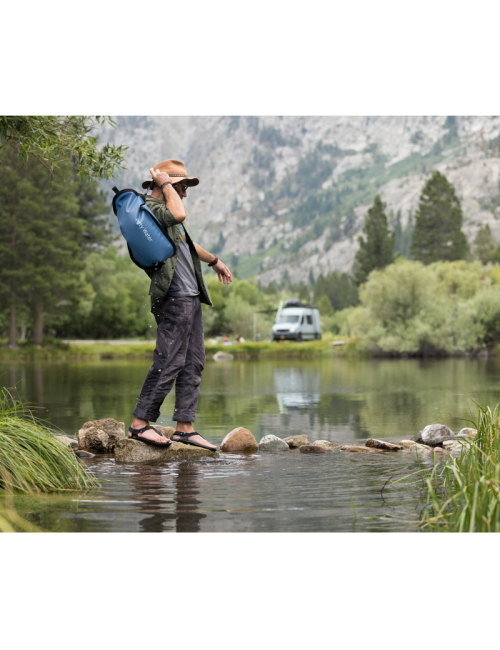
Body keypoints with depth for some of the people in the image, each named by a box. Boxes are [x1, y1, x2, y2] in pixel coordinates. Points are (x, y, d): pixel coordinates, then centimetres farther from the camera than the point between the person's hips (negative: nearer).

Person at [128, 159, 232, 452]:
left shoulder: (163, 210, 23)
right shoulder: (150, 208, -9)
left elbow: (187, 243, 38)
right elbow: (179, 214, -29)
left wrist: (214, 260, 50)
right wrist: (166, 183, -13)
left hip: (191, 296, 10)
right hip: (174, 298, -10)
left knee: (193, 362, 7)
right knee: (169, 362, -12)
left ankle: (185, 427, 8)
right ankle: (140, 423, -7)